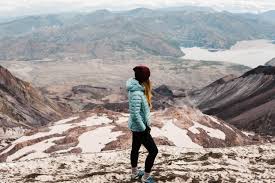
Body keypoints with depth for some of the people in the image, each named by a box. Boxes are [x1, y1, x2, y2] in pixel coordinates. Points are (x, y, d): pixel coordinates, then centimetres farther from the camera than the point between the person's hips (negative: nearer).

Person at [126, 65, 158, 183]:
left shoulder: (139, 88, 0)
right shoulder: (136, 93, -30)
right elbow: (135, 114, -30)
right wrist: (144, 129, -20)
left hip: (136, 126, 9)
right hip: (139, 127, -9)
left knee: (135, 148, 22)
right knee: (153, 151, 2)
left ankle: (134, 173, 41)